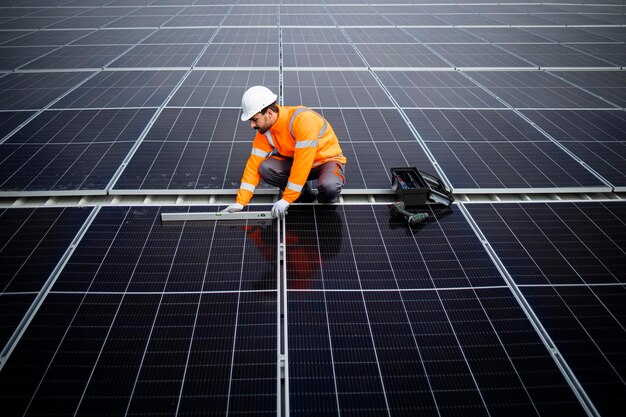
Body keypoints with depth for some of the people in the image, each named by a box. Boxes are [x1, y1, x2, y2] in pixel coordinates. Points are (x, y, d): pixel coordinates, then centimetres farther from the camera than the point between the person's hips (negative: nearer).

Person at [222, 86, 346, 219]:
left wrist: (286, 200, -31)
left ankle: (327, 202, -1)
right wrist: (240, 202, -15)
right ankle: (304, 195, 1)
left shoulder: (303, 119, -32)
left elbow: (302, 163, -34)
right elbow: (254, 165, -8)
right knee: (265, 168, -21)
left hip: (328, 159, -6)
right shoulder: (264, 132, -10)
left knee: (329, 187, -39)